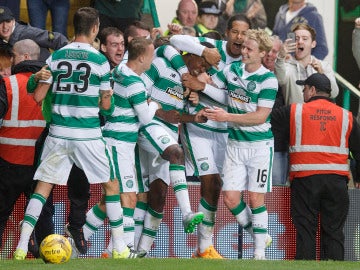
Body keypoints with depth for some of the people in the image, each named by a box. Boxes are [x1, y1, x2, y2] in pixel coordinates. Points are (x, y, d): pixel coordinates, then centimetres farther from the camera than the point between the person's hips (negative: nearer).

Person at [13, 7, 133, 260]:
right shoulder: (100, 61, -5)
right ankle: (119, 248, 12)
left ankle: (22, 246, -3)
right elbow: (106, 104, 1)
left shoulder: (56, 57, 2)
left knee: (43, 187, 7)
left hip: (58, 134, 2)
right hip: (88, 135, -2)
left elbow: (38, 96, 3)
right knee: (112, 185, 12)